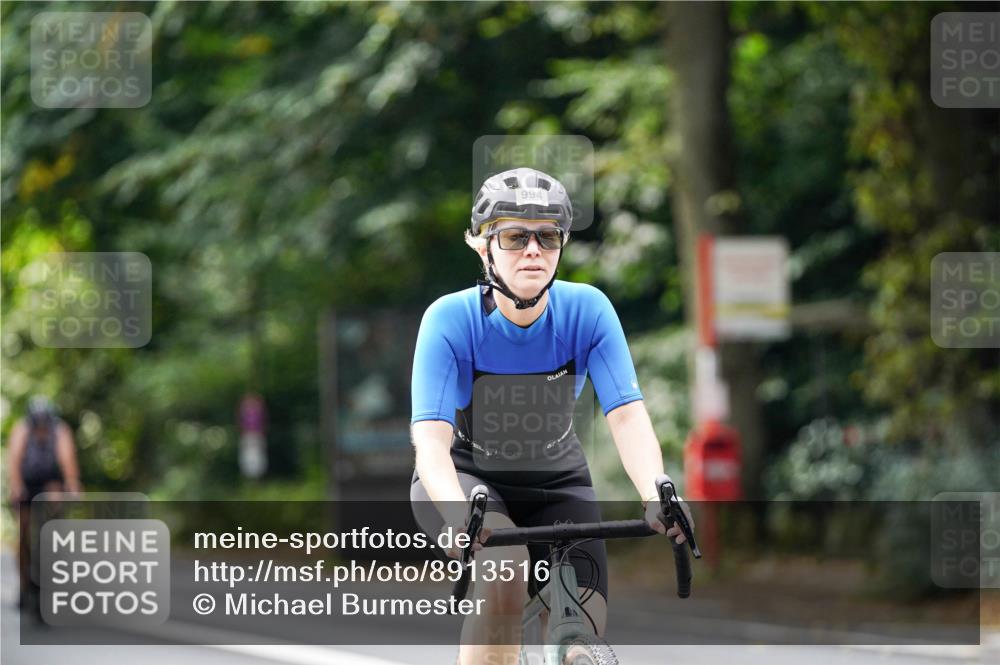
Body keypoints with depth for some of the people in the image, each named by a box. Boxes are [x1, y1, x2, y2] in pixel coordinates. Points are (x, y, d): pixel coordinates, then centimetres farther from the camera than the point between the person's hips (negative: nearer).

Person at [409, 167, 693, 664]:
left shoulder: (586, 310, -19)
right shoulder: (451, 320, -24)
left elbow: (627, 416, -26)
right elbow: (430, 440, -32)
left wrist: (657, 499, -44)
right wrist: (460, 516, -51)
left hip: (555, 482, 3)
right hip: (465, 478, -2)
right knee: (505, 564, -34)